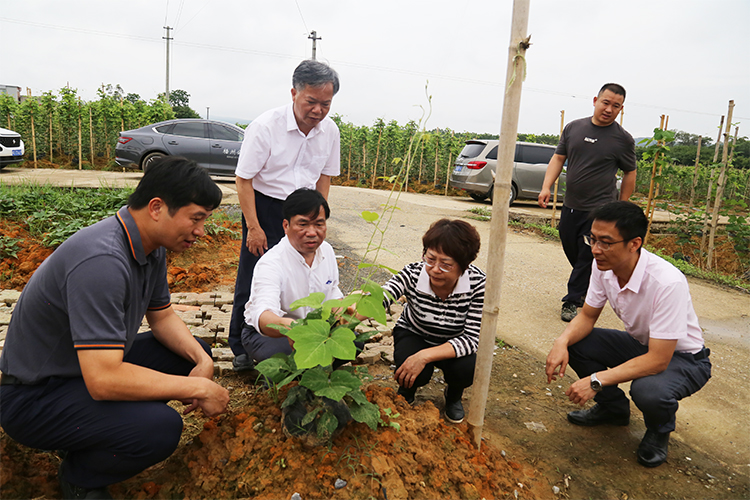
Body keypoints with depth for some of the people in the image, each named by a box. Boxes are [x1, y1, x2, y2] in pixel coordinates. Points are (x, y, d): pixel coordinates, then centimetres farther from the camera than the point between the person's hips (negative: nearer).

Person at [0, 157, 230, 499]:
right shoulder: (102, 261, -33)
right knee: (160, 428, -31)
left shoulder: (151, 247, -3)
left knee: (194, 352, 7)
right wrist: (198, 388, -26)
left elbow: (162, 316, 10)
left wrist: (202, 361, -9)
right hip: (33, 397, -9)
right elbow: (103, 380, -36)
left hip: (96, 366, 10)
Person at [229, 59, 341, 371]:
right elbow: (243, 179, -14)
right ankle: (241, 347, 17)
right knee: (253, 276, 1)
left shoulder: (329, 130, -3)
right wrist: (253, 227, -15)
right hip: (265, 207, -4)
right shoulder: (265, 126, -18)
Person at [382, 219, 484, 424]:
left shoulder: (477, 283, -28)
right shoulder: (413, 274, -28)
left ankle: (454, 395, 10)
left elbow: (472, 338, -27)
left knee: (467, 369, -29)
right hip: (413, 335, 0)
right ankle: (407, 390, 11)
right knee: (416, 374, -29)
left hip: (454, 344, 1)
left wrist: (425, 356, -38)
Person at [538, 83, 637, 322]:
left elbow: (629, 173, 4)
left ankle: (573, 301, 11)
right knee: (571, 251, 15)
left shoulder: (623, 139, -4)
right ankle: (590, 286, 38)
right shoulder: (573, 127, 5)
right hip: (570, 205, 4)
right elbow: (558, 158, 9)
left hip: (599, 209, -4)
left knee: (587, 258, -1)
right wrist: (546, 186, -5)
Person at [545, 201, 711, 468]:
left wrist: (597, 381, -35)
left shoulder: (667, 283, -36)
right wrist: (562, 342, -24)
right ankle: (613, 407, 13)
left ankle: (659, 431, 3)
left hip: (682, 357, -6)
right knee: (573, 344, -14)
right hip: (639, 344, 6)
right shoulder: (604, 266, -16)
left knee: (648, 391, -36)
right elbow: (587, 316, -3)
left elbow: (658, 360, -33)